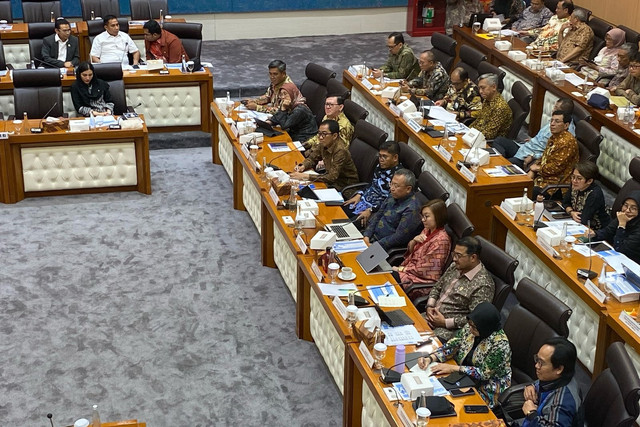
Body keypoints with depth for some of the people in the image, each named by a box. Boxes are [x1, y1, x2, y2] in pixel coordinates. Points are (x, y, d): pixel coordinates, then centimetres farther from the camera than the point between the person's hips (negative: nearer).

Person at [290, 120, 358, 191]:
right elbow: (312, 158, 10)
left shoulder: (340, 151, -27)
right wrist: (302, 166, -13)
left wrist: (305, 176, -34)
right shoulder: (323, 145, -6)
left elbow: (332, 177, -31)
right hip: (333, 181, 7)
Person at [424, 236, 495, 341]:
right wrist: (430, 306, 0)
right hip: (432, 316, 8)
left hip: (451, 328, -8)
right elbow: (437, 288, 19)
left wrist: (445, 322, -21)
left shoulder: (483, 285, -19)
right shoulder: (455, 266, 6)